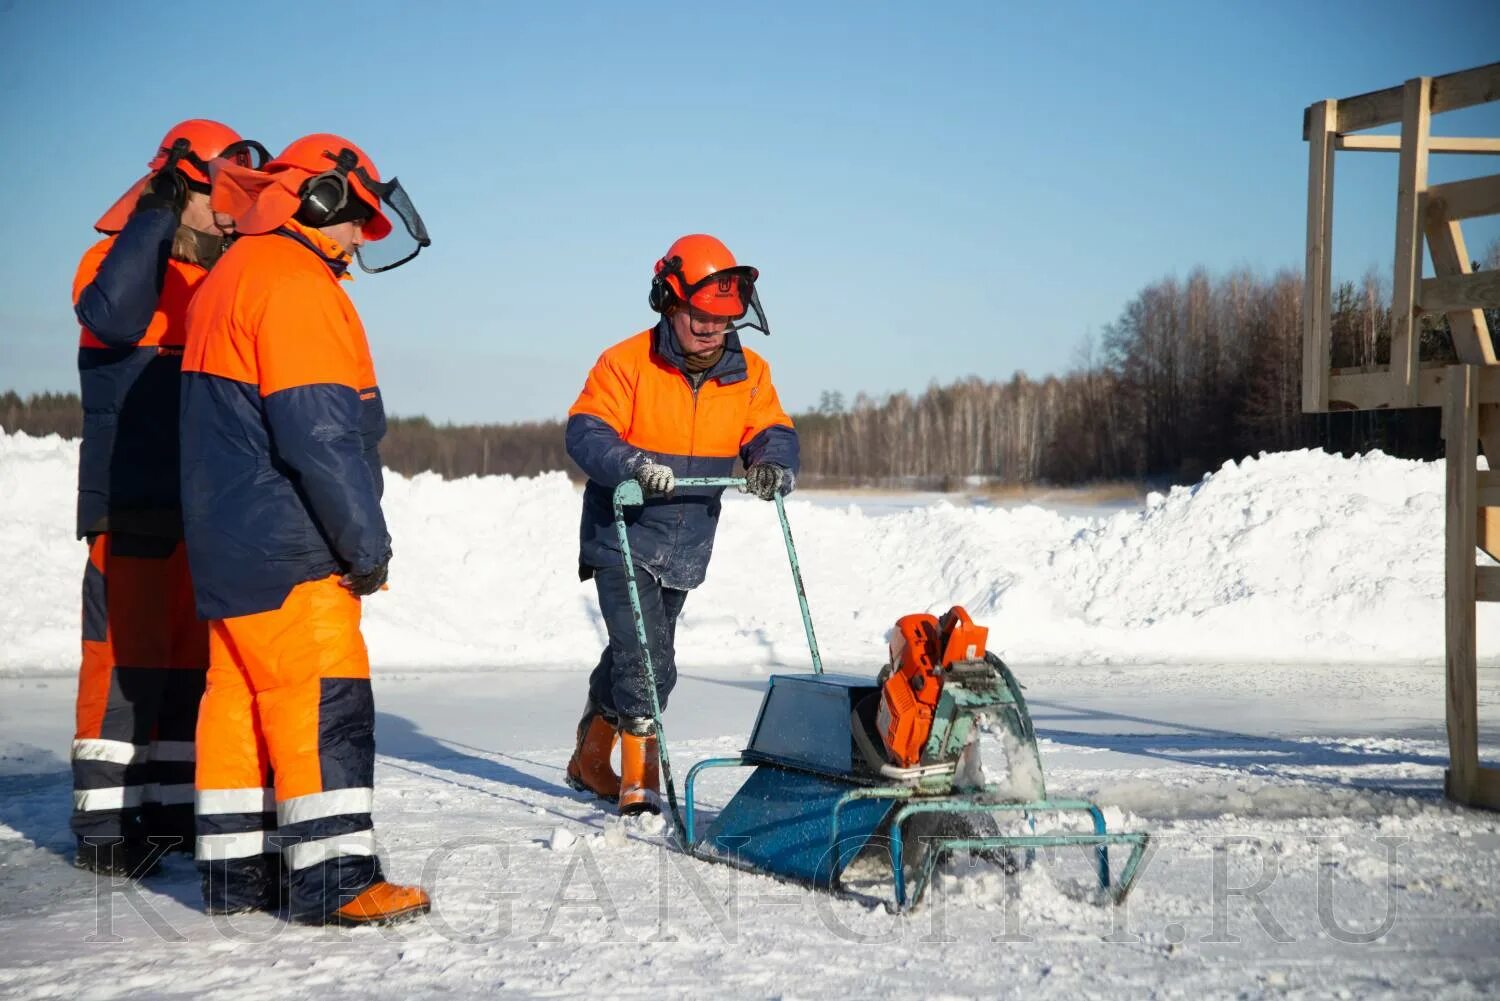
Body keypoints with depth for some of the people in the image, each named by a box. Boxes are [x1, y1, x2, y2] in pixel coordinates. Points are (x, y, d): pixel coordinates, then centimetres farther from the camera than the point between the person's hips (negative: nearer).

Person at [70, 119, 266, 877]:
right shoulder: (118, 257, -3)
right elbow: (113, 315, -27)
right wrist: (155, 212, -24)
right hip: (134, 504, -7)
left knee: (193, 657, 9)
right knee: (127, 654, -7)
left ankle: (172, 804, 18)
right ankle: (103, 821, -2)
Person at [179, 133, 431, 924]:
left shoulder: (228, 280, 19)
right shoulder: (295, 284, -14)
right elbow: (320, 434, -20)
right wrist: (367, 543, -15)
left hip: (227, 541, 10)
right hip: (287, 547, -10)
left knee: (242, 696, 12)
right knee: (325, 703, -9)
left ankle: (236, 872, 17)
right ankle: (332, 878, -9)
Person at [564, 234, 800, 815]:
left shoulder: (749, 373, 0)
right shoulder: (626, 363, -13)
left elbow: (772, 433, -3)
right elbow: (585, 432, -20)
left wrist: (774, 465, -27)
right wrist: (634, 465, -39)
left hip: (685, 550, 5)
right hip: (623, 541, -5)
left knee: (632, 658, 20)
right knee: (646, 662, -16)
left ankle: (592, 764, 39)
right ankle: (640, 781, -4)